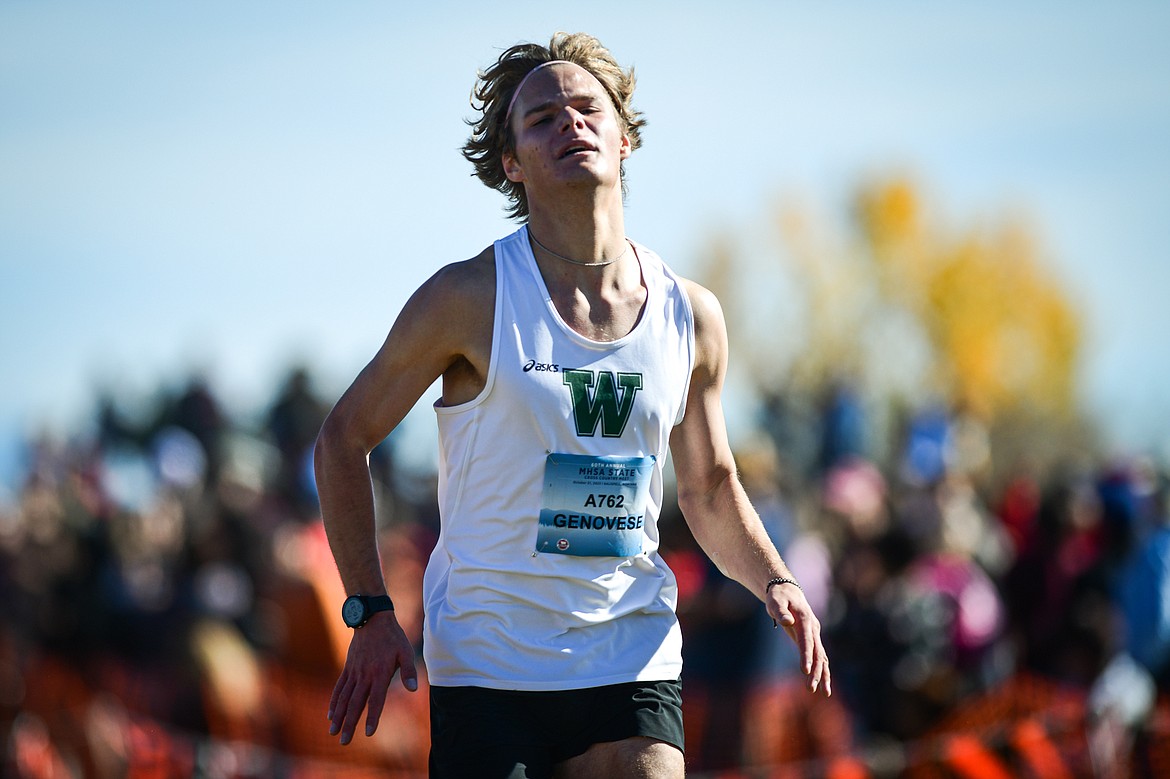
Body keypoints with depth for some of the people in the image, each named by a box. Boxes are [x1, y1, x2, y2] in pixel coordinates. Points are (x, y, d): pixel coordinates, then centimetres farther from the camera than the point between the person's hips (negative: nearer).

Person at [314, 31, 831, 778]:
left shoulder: (690, 314, 4)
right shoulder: (471, 298, -7)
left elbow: (710, 489, 19)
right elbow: (344, 438, 3)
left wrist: (774, 582, -1)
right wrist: (371, 614, -4)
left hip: (632, 659, 3)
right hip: (487, 664, -3)